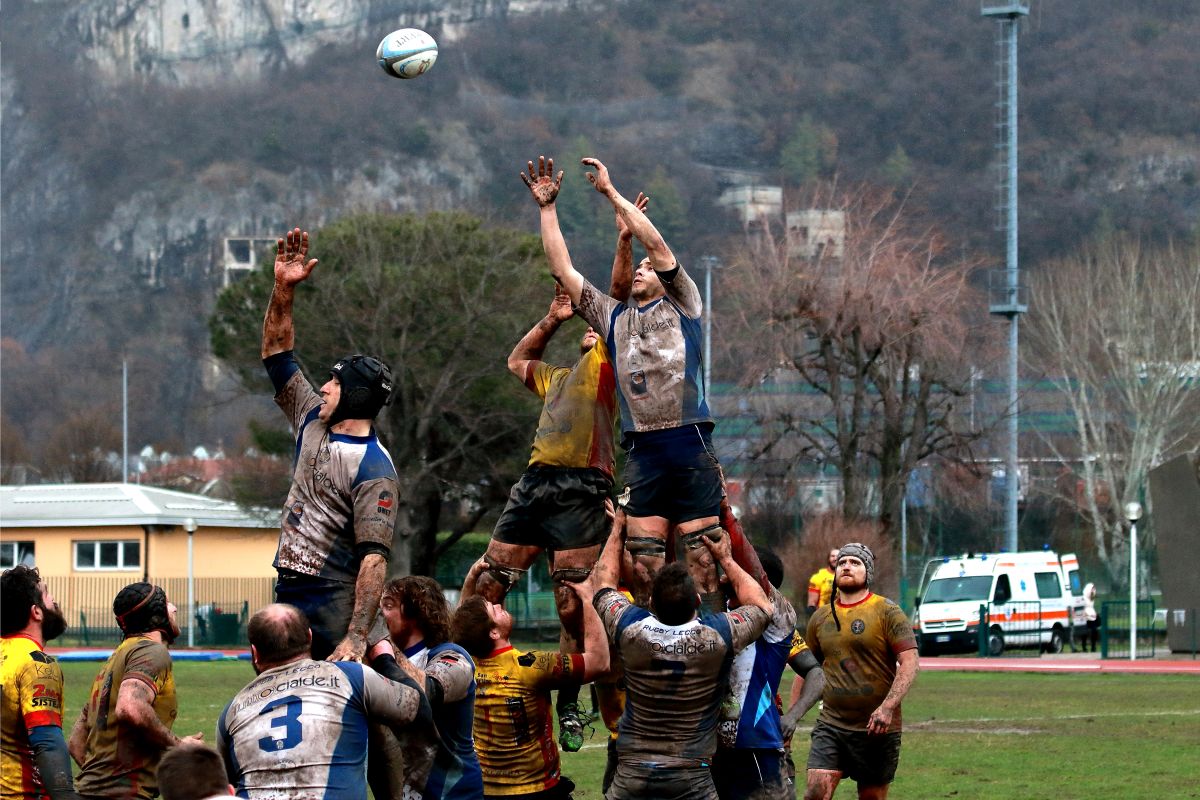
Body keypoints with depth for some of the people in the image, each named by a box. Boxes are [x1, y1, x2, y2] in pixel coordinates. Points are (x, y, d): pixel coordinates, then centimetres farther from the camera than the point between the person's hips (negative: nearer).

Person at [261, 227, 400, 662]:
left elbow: (374, 559, -19)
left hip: (333, 609, -8)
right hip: (288, 594, 8)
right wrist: (283, 289, 12)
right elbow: (278, 354, 22)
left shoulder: (374, 470, -13)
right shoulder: (313, 423, 12)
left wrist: (356, 638, -26)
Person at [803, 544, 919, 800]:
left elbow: (909, 663, -12)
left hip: (876, 729, -3)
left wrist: (887, 707, -25)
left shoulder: (887, 613, -4)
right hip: (831, 724, 3)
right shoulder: (821, 618, 11)